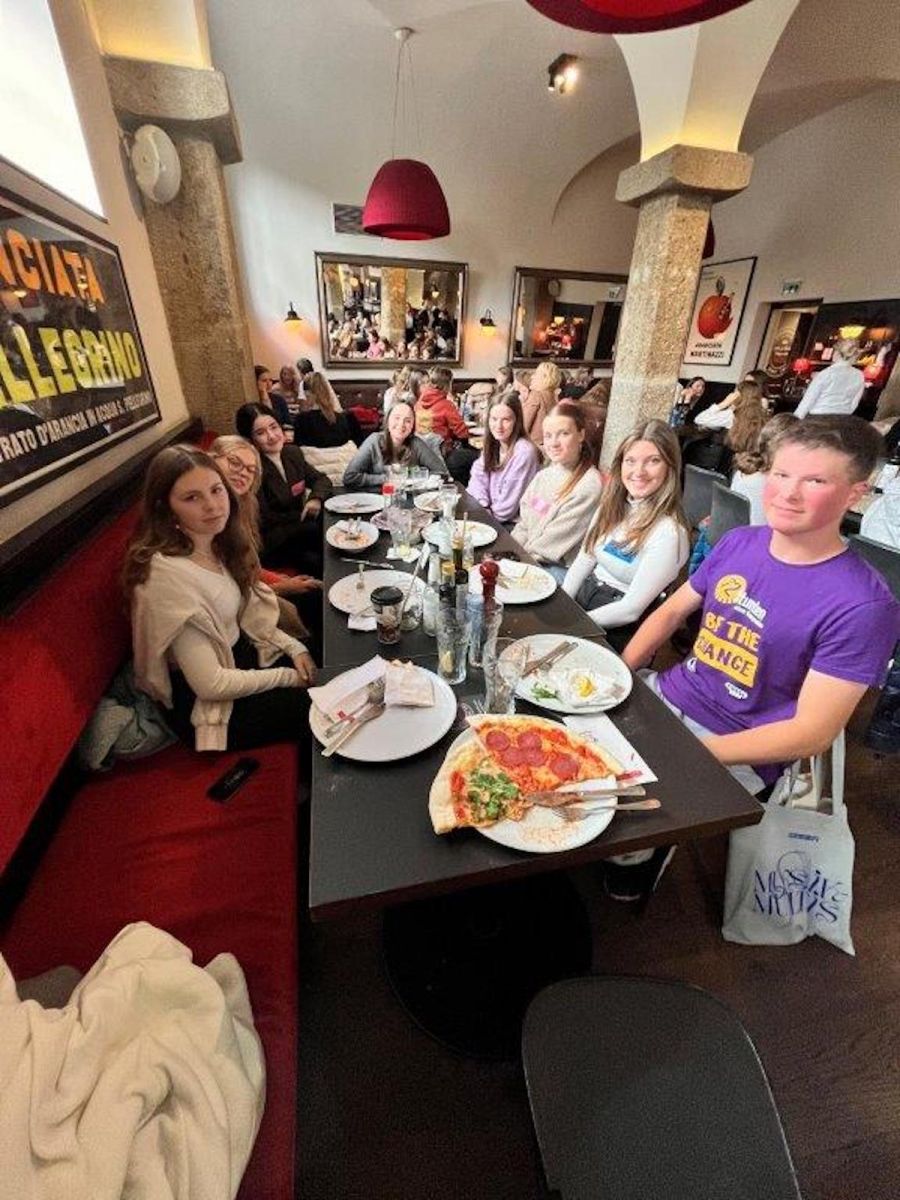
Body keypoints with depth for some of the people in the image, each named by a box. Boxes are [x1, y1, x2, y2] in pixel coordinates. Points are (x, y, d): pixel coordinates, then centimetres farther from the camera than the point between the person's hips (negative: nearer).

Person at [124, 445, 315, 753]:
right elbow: (211, 684, -26)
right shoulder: (168, 573, -29)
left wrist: (293, 647, -5)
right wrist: (289, 677, -16)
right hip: (202, 700, -7)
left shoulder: (219, 543, -4)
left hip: (240, 653, 7)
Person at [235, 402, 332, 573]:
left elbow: (321, 479, 13)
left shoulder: (293, 452, 2)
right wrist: (306, 514, -12)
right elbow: (264, 520, -18)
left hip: (298, 526, 7)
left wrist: (316, 498, -10)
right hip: (270, 543, -7)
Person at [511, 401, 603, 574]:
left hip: (560, 569, -7)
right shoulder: (544, 475, 10)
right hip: (525, 559, 7)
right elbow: (523, 525, 12)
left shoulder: (590, 485, -14)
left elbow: (554, 541, -15)